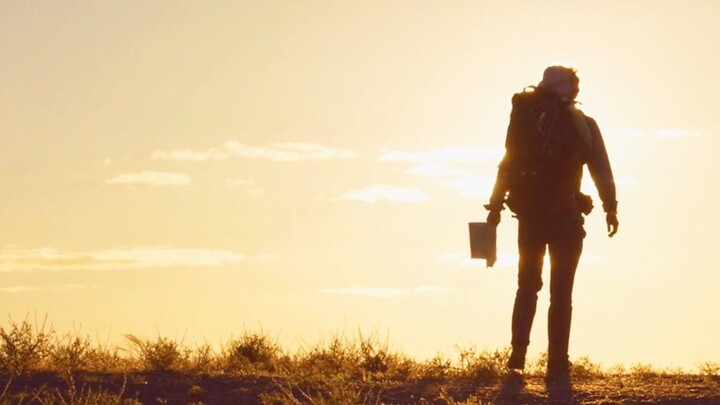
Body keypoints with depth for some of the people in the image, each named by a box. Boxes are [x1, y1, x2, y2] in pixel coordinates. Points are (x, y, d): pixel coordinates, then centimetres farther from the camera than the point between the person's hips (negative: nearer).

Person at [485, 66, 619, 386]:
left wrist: (495, 206, 10)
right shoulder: (582, 124, 0)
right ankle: (557, 368, -4)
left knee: (527, 287, 17)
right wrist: (611, 209, 0)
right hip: (565, 217, -2)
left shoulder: (525, 118, 6)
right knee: (561, 293, 2)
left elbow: (508, 165, 6)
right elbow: (601, 170, -4)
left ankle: (517, 358, 5)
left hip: (529, 215, 2)